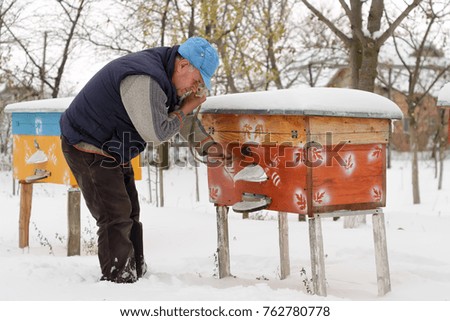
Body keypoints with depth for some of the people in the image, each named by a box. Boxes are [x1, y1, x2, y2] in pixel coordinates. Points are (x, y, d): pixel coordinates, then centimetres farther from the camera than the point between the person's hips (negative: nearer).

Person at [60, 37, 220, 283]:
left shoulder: (163, 75, 4)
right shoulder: (143, 80, -30)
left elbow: (182, 117, 17)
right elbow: (156, 133, -30)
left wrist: (206, 144, 6)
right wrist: (187, 108, -17)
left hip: (111, 150, 11)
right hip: (88, 149, -11)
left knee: (129, 214, 15)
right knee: (116, 217, -13)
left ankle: (136, 275, 24)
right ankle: (118, 281, -12)